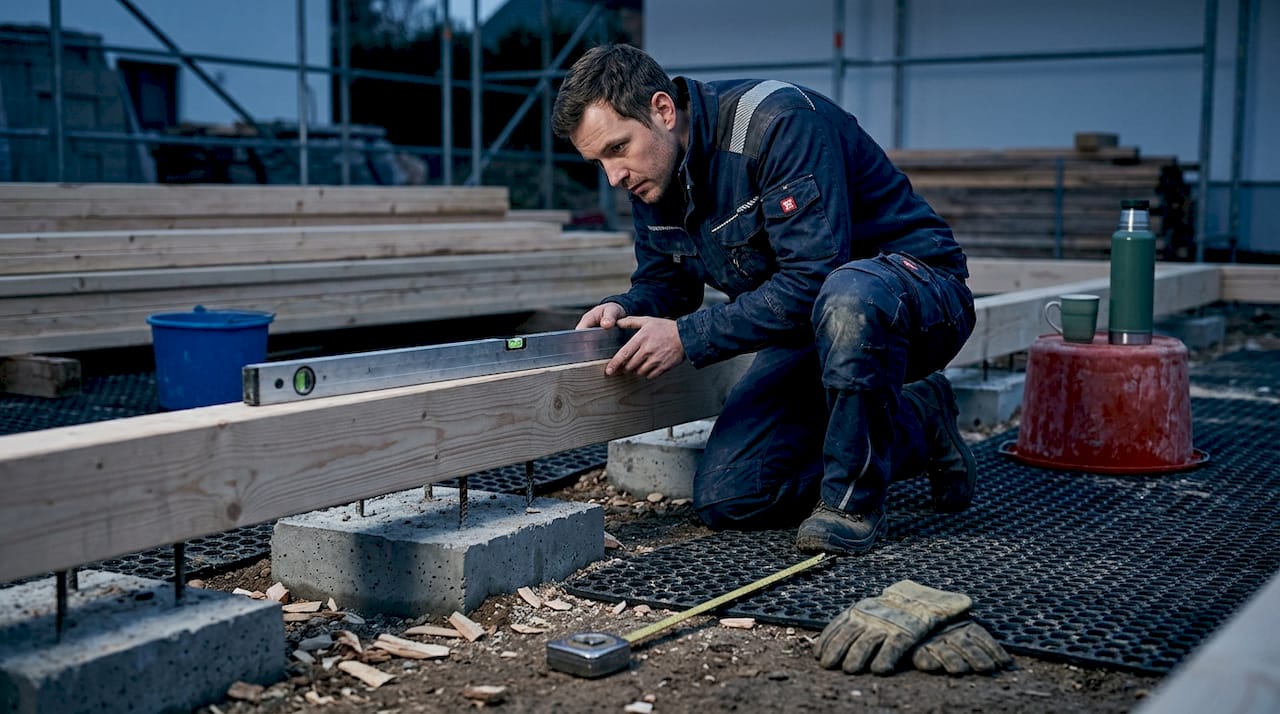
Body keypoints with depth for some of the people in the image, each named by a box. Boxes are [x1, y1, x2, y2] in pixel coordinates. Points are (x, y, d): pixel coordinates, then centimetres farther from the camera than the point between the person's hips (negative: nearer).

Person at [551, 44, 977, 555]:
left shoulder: (778, 122, -26)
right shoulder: (651, 176, -1)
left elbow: (814, 278, -32)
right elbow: (663, 279, 12)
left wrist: (689, 337, -31)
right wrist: (625, 308, -11)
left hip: (914, 288, -7)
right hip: (809, 322, 8)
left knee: (847, 295, -45)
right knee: (724, 499, -4)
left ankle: (852, 497, -20)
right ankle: (914, 426, 11)